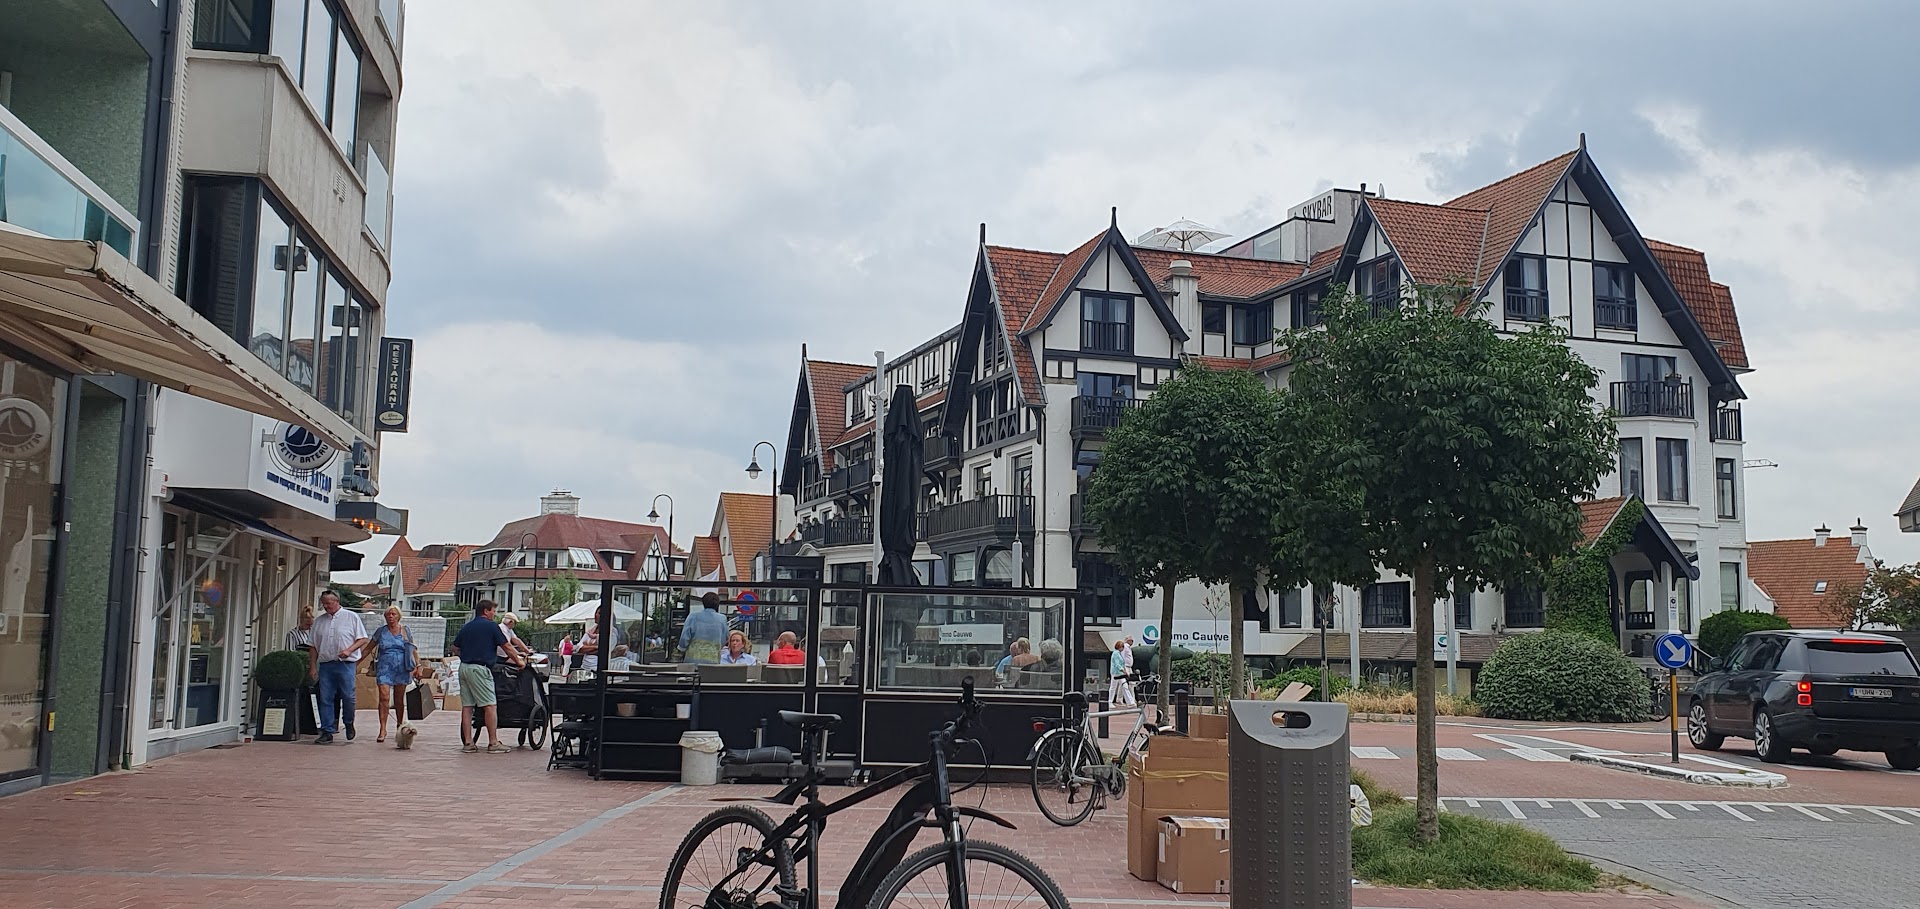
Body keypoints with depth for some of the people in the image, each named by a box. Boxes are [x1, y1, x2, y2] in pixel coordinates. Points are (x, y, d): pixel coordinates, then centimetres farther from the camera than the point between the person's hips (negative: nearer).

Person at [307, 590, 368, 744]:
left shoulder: (351, 617, 4)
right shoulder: (319, 620, 15)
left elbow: (362, 639, 2)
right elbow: (314, 646, 16)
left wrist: (349, 650, -13)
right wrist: (312, 667, 9)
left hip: (346, 664, -3)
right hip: (325, 664, 4)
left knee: (348, 696, -6)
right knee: (326, 699, 1)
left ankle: (349, 723, 19)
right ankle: (327, 732, 4)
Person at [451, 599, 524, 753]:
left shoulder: (466, 627, 16)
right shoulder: (491, 626, -2)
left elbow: (455, 649, 20)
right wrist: (518, 661, 13)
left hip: (464, 667, 7)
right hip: (479, 668, -7)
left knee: (467, 706, 8)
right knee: (490, 705, -5)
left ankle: (467, 743, 7)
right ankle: (493, 743, -7)